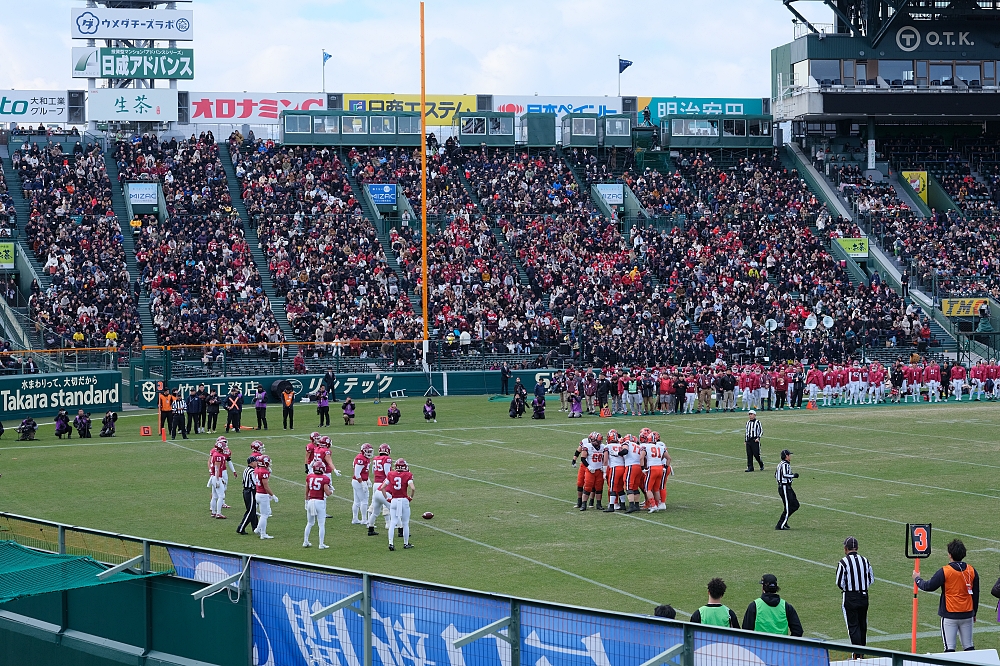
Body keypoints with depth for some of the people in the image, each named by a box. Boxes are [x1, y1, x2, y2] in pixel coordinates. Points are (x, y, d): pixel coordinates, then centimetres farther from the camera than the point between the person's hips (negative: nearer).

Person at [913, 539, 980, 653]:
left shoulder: (944, 571, -12)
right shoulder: (972, 571, 2)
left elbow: (929, 586, -4)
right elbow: (975, 594, 11)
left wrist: (917, 579, 16)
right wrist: (974, 612, 23)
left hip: (949, 615, -4)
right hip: (967, 615, 5)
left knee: (949, 647, -3)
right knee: (969, 647, 11)